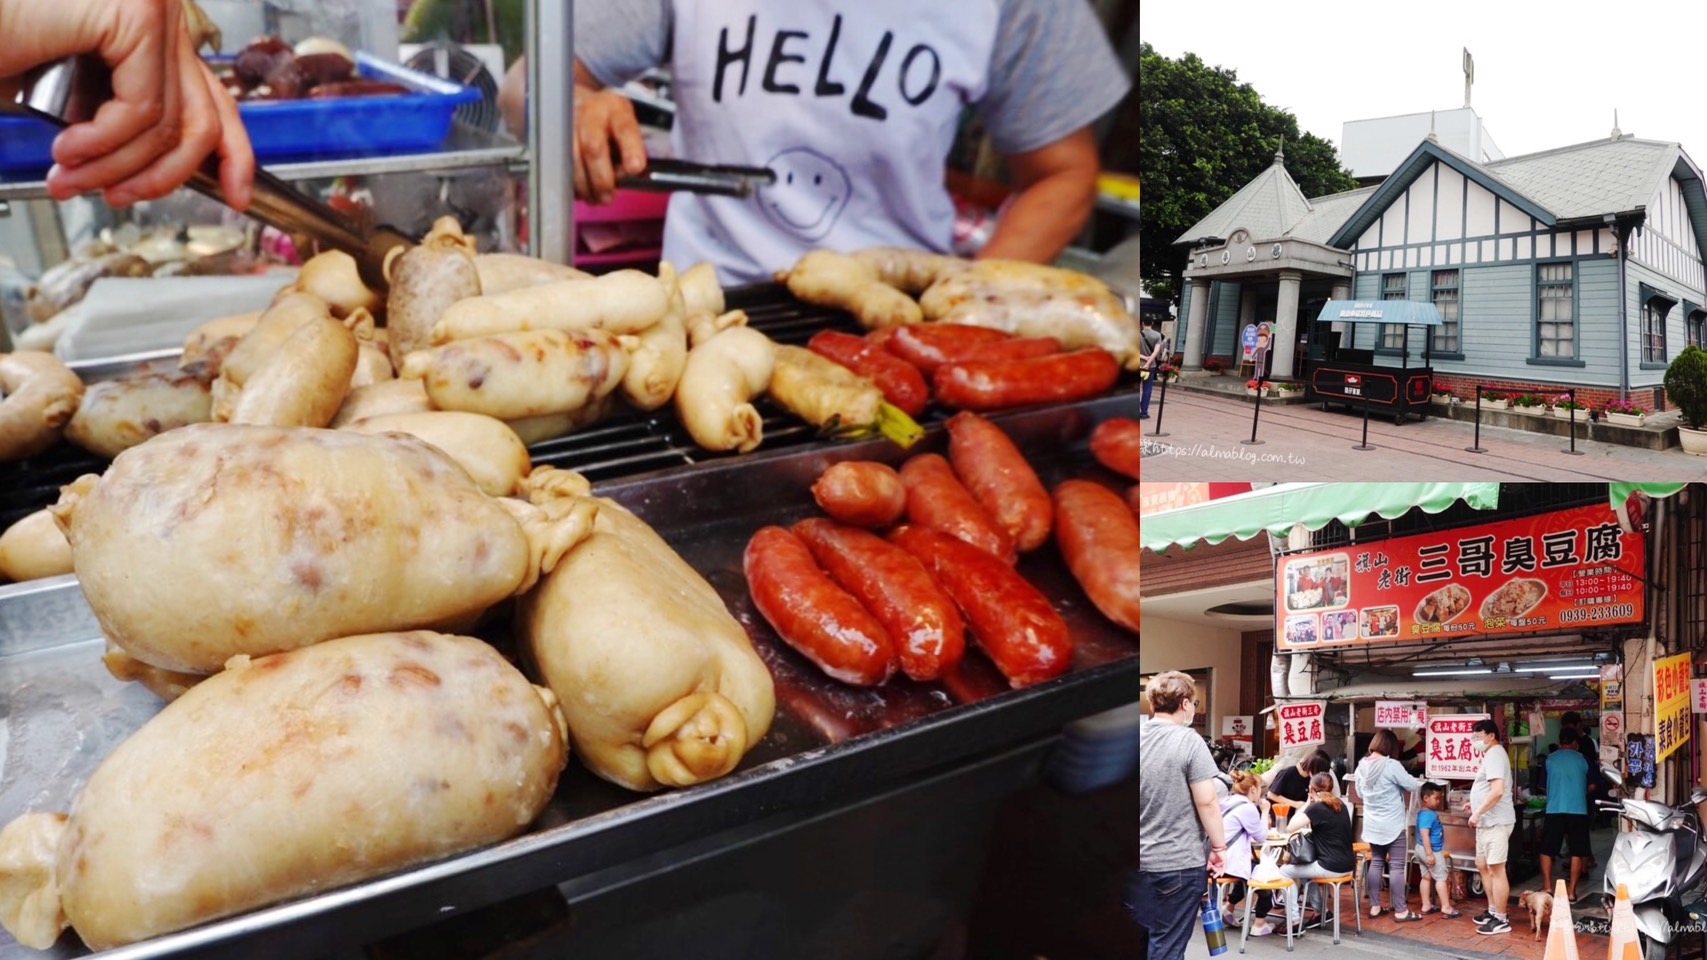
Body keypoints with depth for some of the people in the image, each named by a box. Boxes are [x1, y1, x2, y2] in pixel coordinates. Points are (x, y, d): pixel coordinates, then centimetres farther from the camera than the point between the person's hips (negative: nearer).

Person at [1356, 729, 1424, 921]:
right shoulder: (1391, 765, -19)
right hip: (1392, 824, -6)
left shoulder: (1362, 765, 2)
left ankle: (1374, 906, 15)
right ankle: (1400, 911, 1)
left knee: (1376, 863, 13)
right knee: (1397, 866, -1)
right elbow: (1412, 786, -11)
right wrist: (1420, 782, 11)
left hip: (1372, 824, 6)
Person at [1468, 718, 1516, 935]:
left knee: (1496, 869, -6)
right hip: (1488, 822, 11)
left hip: (1496, 822, -11)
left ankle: (1501, 920, -2)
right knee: (1483, 866, 18)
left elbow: (1498, 790, -27)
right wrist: (1476, 805, 17)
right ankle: (1493, 910, 27)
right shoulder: (1492, 754, 18)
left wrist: (1478, 812, -22)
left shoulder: (1494, 755, -16)